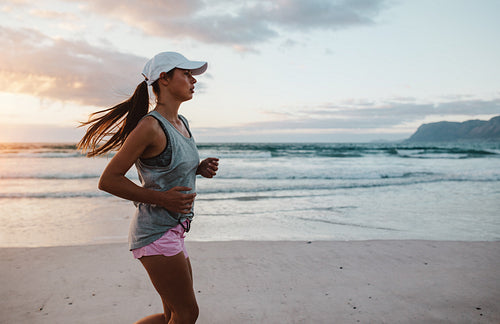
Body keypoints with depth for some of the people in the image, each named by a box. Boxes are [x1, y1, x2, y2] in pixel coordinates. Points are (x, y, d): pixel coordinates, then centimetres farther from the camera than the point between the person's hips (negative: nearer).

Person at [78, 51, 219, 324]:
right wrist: (161, 198, -19)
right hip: (155, 232, -9)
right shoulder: (150, 126, -17)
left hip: (173, 230, 9)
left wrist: (200, 168, 4)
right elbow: (108, 180, -15)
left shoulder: (182, 123, 10)